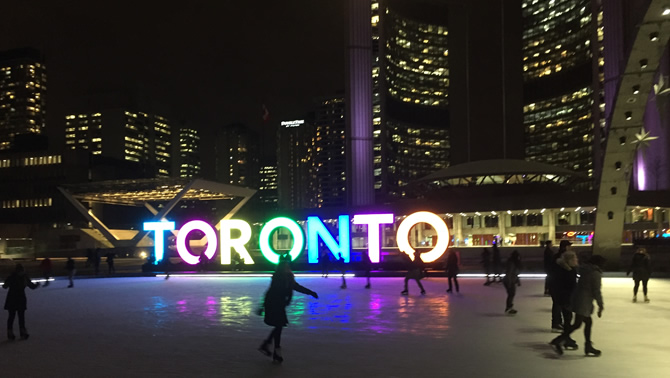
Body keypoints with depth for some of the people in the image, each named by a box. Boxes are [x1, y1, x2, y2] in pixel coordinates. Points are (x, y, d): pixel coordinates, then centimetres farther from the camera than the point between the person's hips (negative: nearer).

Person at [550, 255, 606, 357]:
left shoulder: (585, 270, 12)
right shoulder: (596, 274, -13)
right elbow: (597, 291, -14)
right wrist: (601, 306, -6)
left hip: (578, 300, 9)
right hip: (584, 303, -9)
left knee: (588, 322, 17)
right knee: (577, 324, -6)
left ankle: (588, 347, 23)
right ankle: (557, 341, -10)